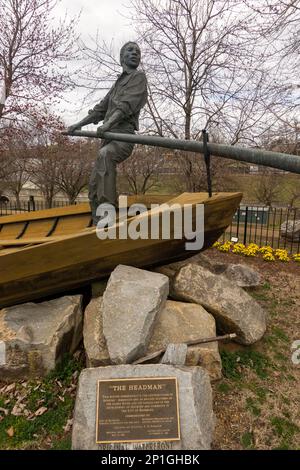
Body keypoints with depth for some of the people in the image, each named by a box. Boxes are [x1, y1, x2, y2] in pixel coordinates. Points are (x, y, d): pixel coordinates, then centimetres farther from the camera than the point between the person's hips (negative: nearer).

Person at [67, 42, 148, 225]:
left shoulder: (139, 76, 7)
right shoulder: (118, 83, 29)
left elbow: (127, 104, -12)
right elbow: (101, 109, 32)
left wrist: (108, 123, -28)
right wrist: (79, 124, 22)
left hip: (123, 137, -8)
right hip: (108, 138, 8)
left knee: (105, 155, -39)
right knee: (94, 184, 2)